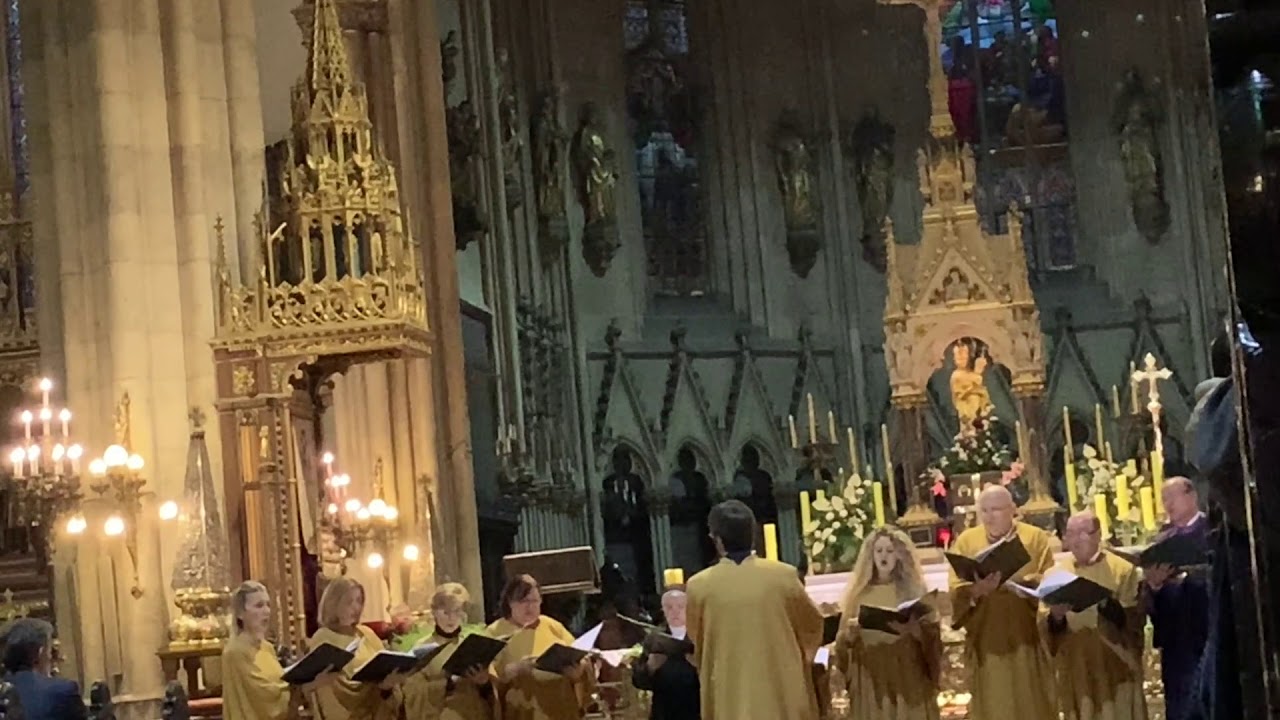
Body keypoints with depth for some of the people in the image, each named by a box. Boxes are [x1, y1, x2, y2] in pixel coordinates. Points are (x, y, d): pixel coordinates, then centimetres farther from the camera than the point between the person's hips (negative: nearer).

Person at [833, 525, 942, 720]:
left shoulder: (914, 589, 5)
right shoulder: (859, 592, 8)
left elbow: (932, 633, 0)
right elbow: (843, 639, 10)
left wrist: (914, 628, -20)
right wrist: (850, 632, -12)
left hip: (907, 675, -1)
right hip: (870, 677, 1)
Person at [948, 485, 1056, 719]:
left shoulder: (1036, 538, 5)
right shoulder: (966, 541, 7)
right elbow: (955, 588, -2)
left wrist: (1018, 581, -22)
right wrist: (976, 589, -23)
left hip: (1026, 639, -1)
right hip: (985, 641, 1)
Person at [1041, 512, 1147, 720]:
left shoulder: (1123, 570, -2)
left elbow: (1136, 620, -8)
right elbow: (1043, 626, 2)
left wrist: (1107, 605, -25)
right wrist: (1055, 616, -19)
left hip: (1115, 669, -2)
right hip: (1075, 671, 2)